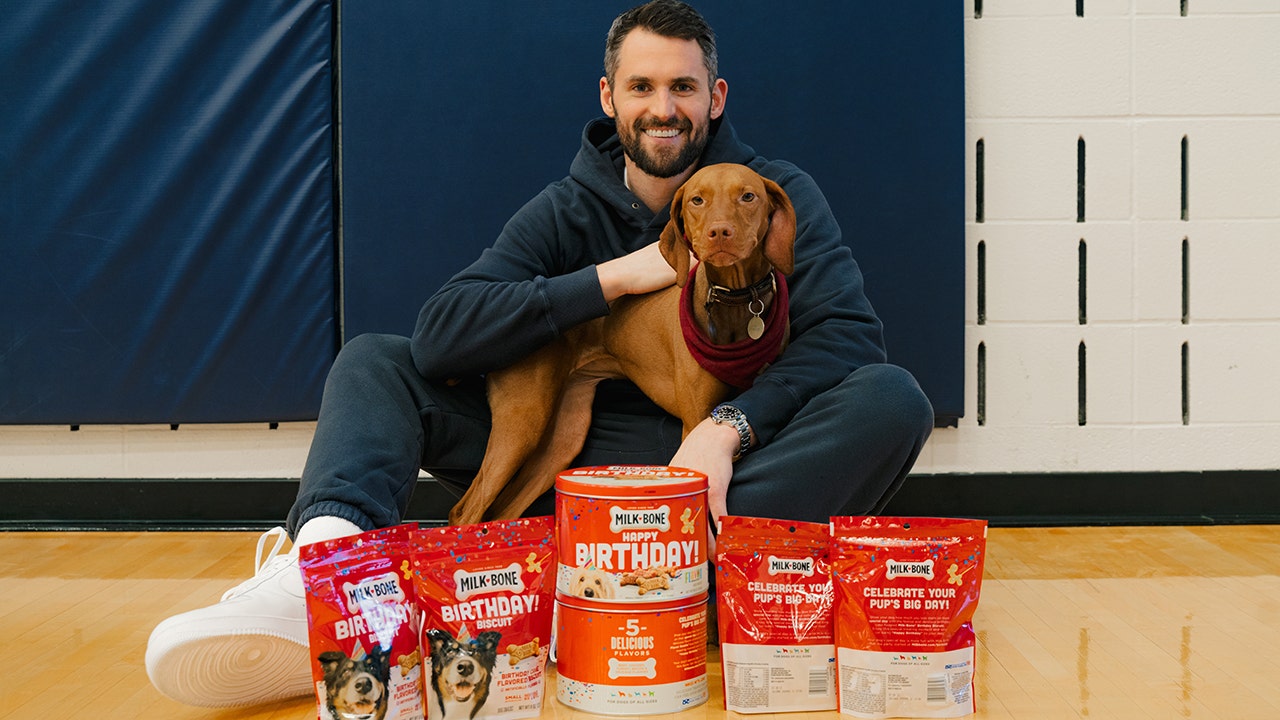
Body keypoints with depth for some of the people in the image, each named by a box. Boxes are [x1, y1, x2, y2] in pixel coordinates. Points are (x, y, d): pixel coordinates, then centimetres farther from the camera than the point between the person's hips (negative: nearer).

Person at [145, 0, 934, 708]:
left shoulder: (778, 195, 1)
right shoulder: (570, 210, 5)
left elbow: (848, 329, -12)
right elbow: (442, 332, -8)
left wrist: (729, 427, -27)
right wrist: (612, 278, -15)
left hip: (730, 462, -1)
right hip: (587, 462, 2)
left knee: (893, 399, -29)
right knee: (374, 364, -6)